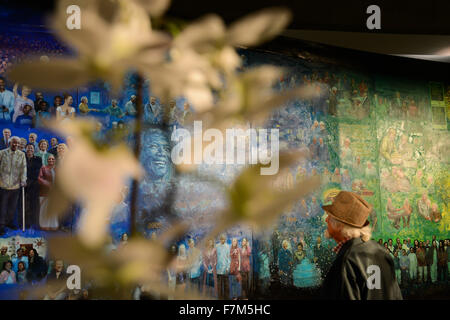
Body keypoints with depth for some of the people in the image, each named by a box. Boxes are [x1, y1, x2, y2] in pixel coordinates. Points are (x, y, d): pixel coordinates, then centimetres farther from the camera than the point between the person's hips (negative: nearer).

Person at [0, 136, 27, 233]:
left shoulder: (21, 155, 5)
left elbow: (23, 168, 1)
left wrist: (23, 180, -8)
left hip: (16, 185, 2)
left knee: (13, 206, 9)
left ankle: (9, 222, 26)